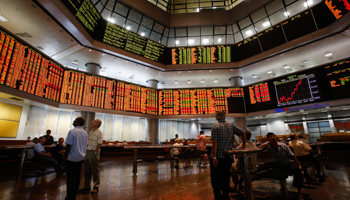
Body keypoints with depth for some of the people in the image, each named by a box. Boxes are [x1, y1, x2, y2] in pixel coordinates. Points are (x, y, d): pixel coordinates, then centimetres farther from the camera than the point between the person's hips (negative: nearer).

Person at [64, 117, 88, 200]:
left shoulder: (72, 131, -17)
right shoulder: (85, 133, 3)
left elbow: (68, 145, -18)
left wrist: (65, 155, -4)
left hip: (72, 158, -6)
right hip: (81, 157, 6)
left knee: (71, 177, 4)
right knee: (77, 175, 17)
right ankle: (75, 193, 30)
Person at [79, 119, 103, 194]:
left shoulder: (99, 132, -9)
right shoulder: (90, 132, 14)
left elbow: (99, 144, -14)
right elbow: (88, 142, 17)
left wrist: (95, 152, -17)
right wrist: (85, 152, 11)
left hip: (94, 153, -8)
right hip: (87, 152, 8)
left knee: (95, 171, 3)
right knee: (87, 171, 14)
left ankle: (96, 187, 14)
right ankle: (87, 187, 27)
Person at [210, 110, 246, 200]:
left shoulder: (215, 127, -9)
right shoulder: (231, 125, 4)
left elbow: (215, 143, -16)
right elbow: (243, 133, 2)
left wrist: (214, 157, -16)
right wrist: (244, 146, 14)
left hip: (218, 157, -4)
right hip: (228, 157, 5)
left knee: (215, 178, 8)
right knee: (226, 177, 19)